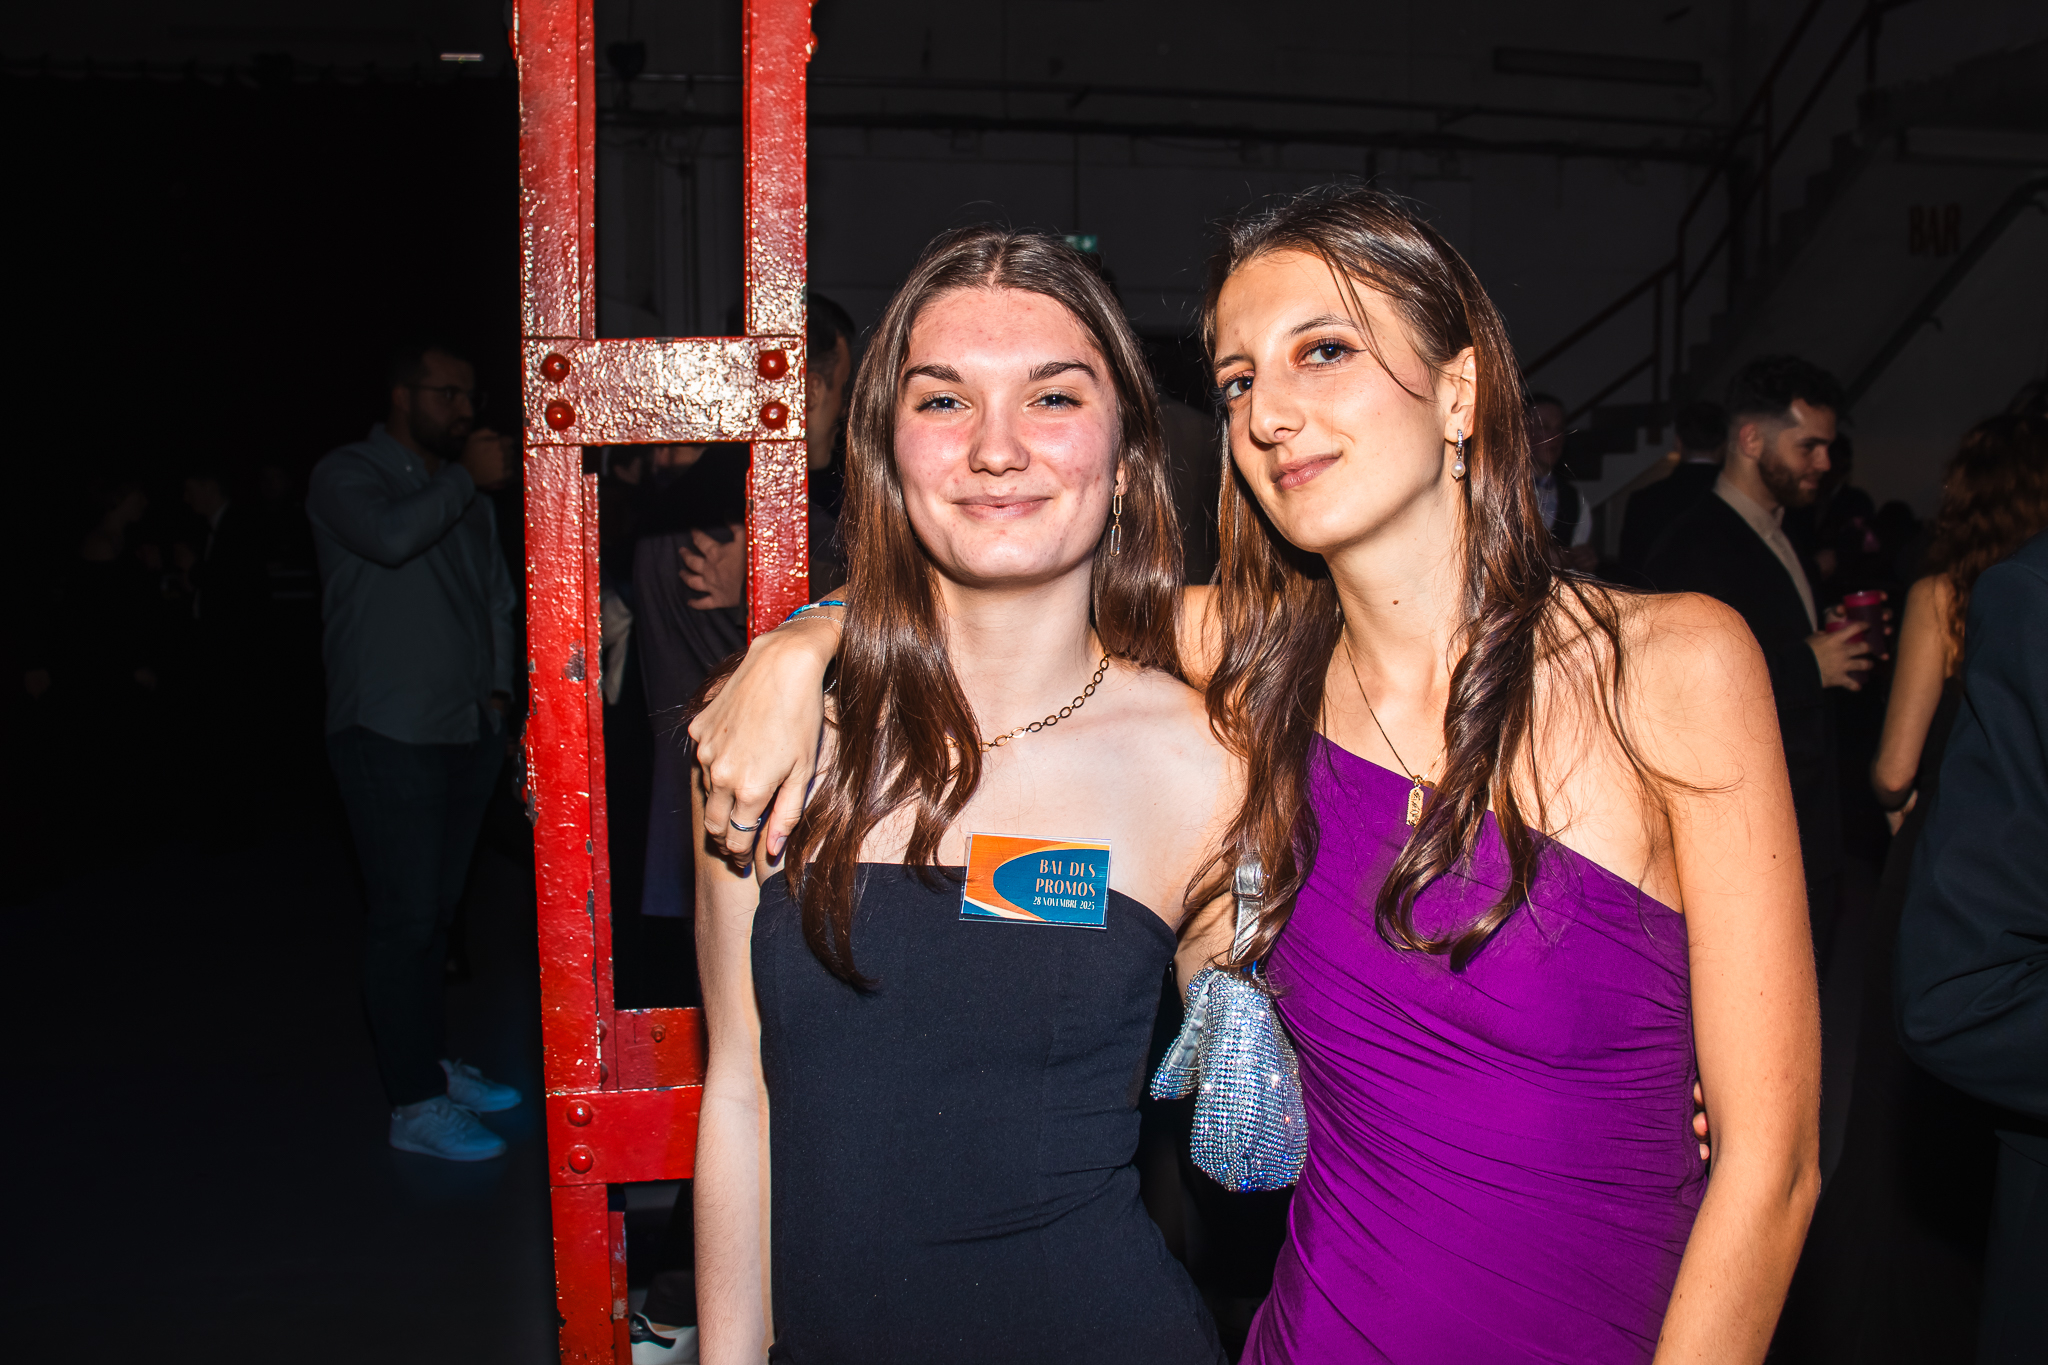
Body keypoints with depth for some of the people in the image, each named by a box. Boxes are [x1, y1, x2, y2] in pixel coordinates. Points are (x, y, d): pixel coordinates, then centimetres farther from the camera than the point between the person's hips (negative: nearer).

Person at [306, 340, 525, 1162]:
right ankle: (415, 1103, 2)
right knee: (405, 916, -5)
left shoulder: (463, 491, 18)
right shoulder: (348, 476, -2)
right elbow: (391, 537, -24)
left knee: (438, 909, 13)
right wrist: (470, 479, -13)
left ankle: (431, 1061, 25)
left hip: (468, 729, 7)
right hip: (389, 734, -6)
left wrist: (498, 687, 10)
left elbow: (497, 594, 21)